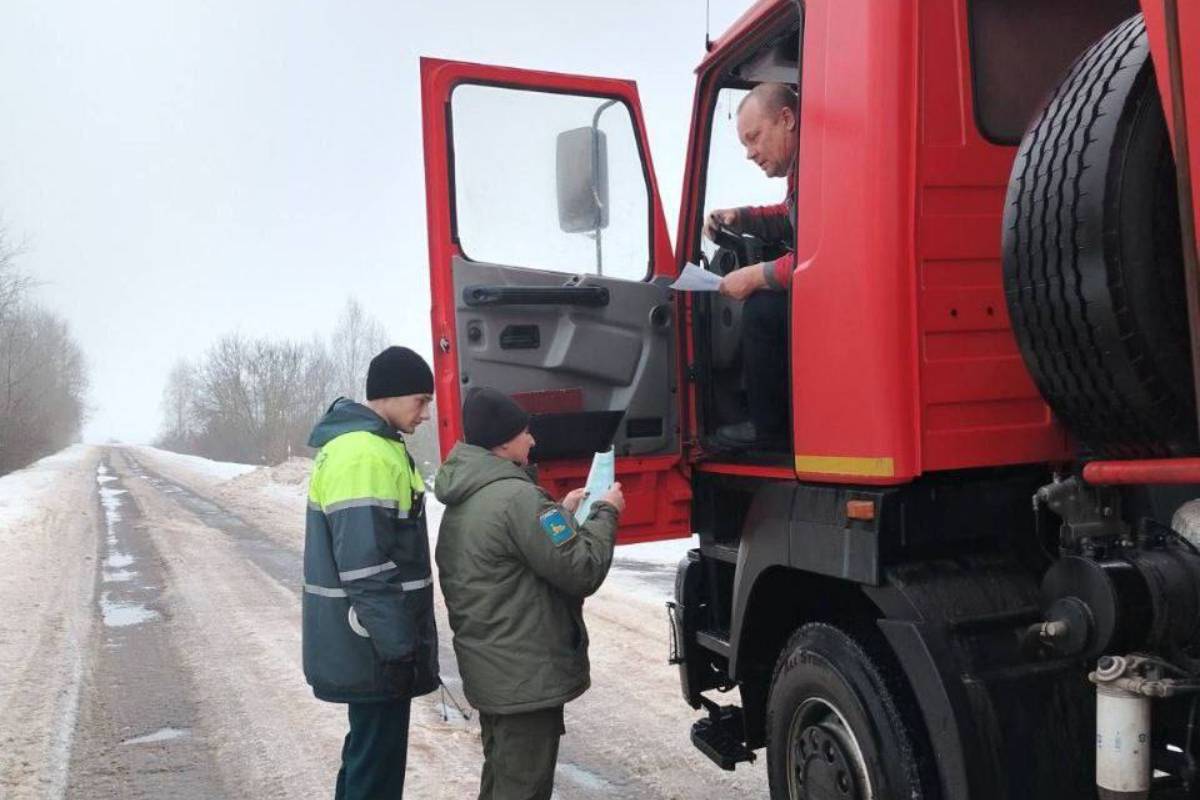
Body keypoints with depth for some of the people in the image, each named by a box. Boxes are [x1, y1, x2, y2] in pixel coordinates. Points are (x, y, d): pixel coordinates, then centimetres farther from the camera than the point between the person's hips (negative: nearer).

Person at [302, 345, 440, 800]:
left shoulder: (361, 445, 12)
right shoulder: (365, 456, -21)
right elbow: (365, 567, -25)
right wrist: (398, 646, -21)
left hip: (368, 642, 10)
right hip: (377, 646, -10)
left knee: (367, 750, 21)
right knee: (378, 762, 1)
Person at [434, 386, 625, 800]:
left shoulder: (465, 499, 9)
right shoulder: (516, 496, -23)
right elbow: (581, 570, -22)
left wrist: (561, 514, 12)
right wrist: (605, 513, -8)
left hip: (489, 670, 10)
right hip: (526, 677, -10)